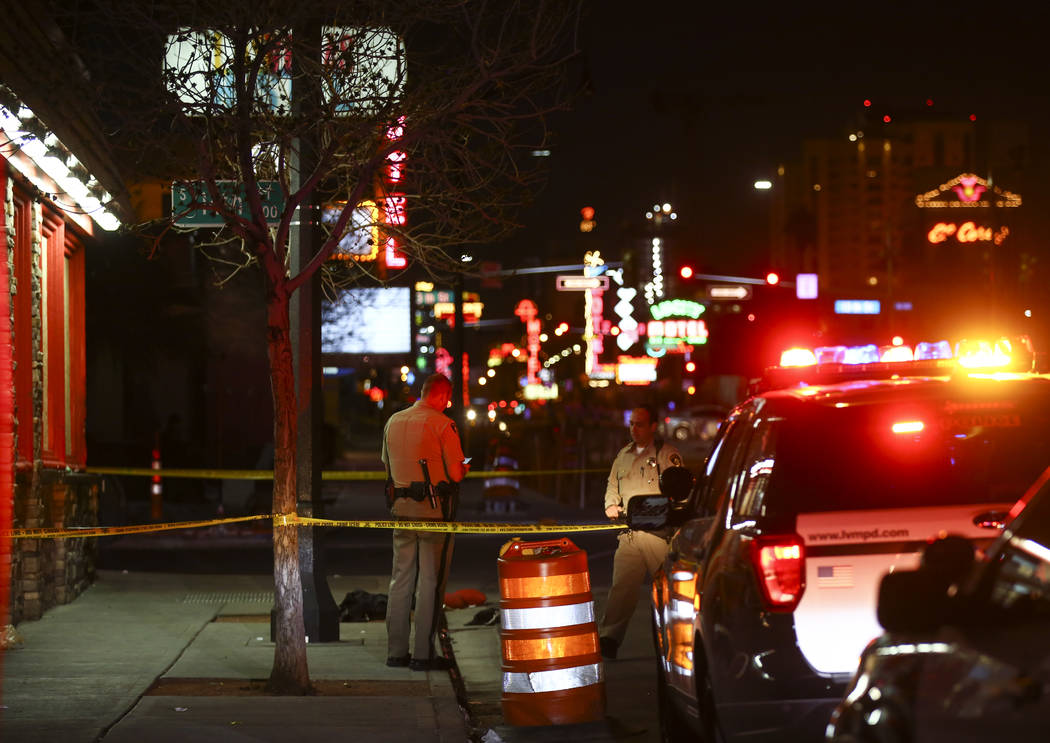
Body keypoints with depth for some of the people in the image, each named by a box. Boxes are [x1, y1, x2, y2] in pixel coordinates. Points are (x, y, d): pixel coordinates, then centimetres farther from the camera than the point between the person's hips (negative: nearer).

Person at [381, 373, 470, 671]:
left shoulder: (393, 422, 9)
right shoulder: (443, 424, -11)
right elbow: (455, 472, -11)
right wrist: (463, 469, 11)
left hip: (401, 507, 6)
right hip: (434, 510, -6)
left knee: (401, 579, 12)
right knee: (430, 582, -1)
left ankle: (396, 651, 16)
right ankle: (423, 654, 0)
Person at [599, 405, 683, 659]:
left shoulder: (667, 454, 1)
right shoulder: (623, 455, 20)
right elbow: (612, 485, 32)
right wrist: (611, 505, 12)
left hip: (658, 531, -4)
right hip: (628, 533, 4)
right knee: (621, 584, -6)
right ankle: (609, 637, -12)